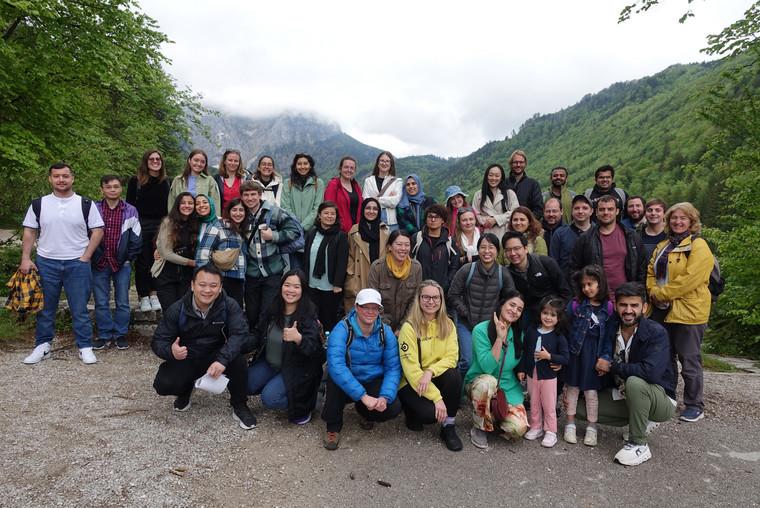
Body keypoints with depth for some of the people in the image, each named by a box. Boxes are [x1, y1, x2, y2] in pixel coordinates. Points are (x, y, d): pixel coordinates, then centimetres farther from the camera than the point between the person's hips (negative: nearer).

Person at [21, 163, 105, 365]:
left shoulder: (85, 204, 0)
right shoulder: (38, 204, 5)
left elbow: (98, 231, 0)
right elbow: (29, 232, 8)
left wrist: (85, 257, -7)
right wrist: (25, 258, -1)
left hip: (77, 264, -2)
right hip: (46, 263, 2)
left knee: (80, 309, 3)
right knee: (45, 308, 11)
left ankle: (85, 347, 11)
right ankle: (42, 345, 24)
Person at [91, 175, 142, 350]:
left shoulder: (130, 211, 1)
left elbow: (136, 239, 3)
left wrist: (128, 258, -1)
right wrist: (91, 257, 0)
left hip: (122, 264, 0)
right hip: (99, 264, 0)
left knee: (122, 302, 5)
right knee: (101, 302, 6)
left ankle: (120, 334, 17)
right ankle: (104, 334, 18)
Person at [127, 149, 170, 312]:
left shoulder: (164, 182, 11)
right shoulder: (136, 181, 0)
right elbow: (129, 205, 0)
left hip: (160, 225, 3)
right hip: (141, 225, -3)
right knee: (142, 262, 1)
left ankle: (154, 294, 10)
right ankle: (143, 296, 8)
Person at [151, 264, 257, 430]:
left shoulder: (229, 306, -16)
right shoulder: (177, 310, -13)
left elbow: (240, 333, -29)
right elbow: (158, 341, -10)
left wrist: (222, 359, -47)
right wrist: (171, 351, -36)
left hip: (217, 358, -1)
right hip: (185, 360, 2)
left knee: (237, 359, -32)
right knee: (163, 384, -24)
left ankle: (239, 405, -7)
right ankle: (186, 389, 15)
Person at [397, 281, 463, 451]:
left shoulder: (447, 324, -1)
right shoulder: (409, 327, -16)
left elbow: (452, 357, -8)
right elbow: (411, 369, -20)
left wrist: (430, 371, -28)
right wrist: (436, 397, -25)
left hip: (436, 378, 4)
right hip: (411, 383, -4)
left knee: (454, 376, -28)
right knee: (432, 412, -29)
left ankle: (448, 427, -10)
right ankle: (413, 411, 8)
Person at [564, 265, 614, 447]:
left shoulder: (608, 307, -3)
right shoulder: (575, 305, -3)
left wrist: (606, 357, -9)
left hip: (595, 354, -1)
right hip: (576, 351, 1)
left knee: (591, 391, 6)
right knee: (572, 388, 10)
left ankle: (591, 428, 23)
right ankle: (570, 425, 24)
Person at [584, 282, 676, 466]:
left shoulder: (656, 333, -22)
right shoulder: (610, 330, -6)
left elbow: (650, 372, -37)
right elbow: (601, 366, 4)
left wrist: (612, 367, -24)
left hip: (661, 399, -6)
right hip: (623, 395, 6)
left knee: (634, 382, -37)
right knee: (581, 408, -3)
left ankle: (639, 445, -19)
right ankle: (642, 421, 12)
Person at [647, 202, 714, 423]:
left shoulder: (698, 246, -9)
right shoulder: (663, 247, 15)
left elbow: (689, 279, -19)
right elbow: (651, 273, 12)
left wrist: (661, 293, -15)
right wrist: (654, 294, -6)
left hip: (688, 312, -7)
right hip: (664, 311, 7)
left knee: (689, 361, 2)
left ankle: (695, 406, 16)